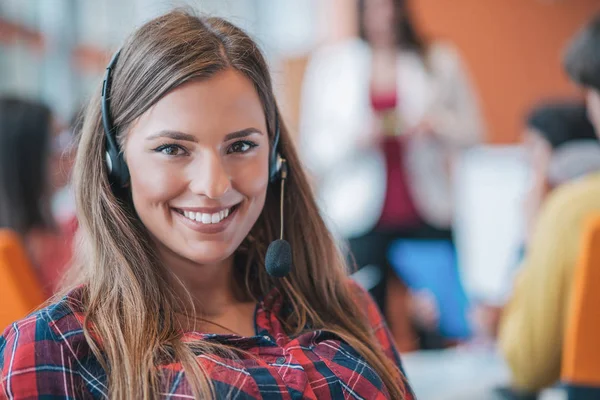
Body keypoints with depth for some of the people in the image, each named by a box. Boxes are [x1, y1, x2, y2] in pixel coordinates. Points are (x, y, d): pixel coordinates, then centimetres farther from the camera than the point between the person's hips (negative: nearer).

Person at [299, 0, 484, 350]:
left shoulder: (441, 61, 11)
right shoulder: (328, 63, 10)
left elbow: (472, 132, 12)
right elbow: (313, 148, 6)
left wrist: (438, 126, -9)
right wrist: (356, 137, -12)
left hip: (429, 216, 1)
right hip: (361, 217, 0)